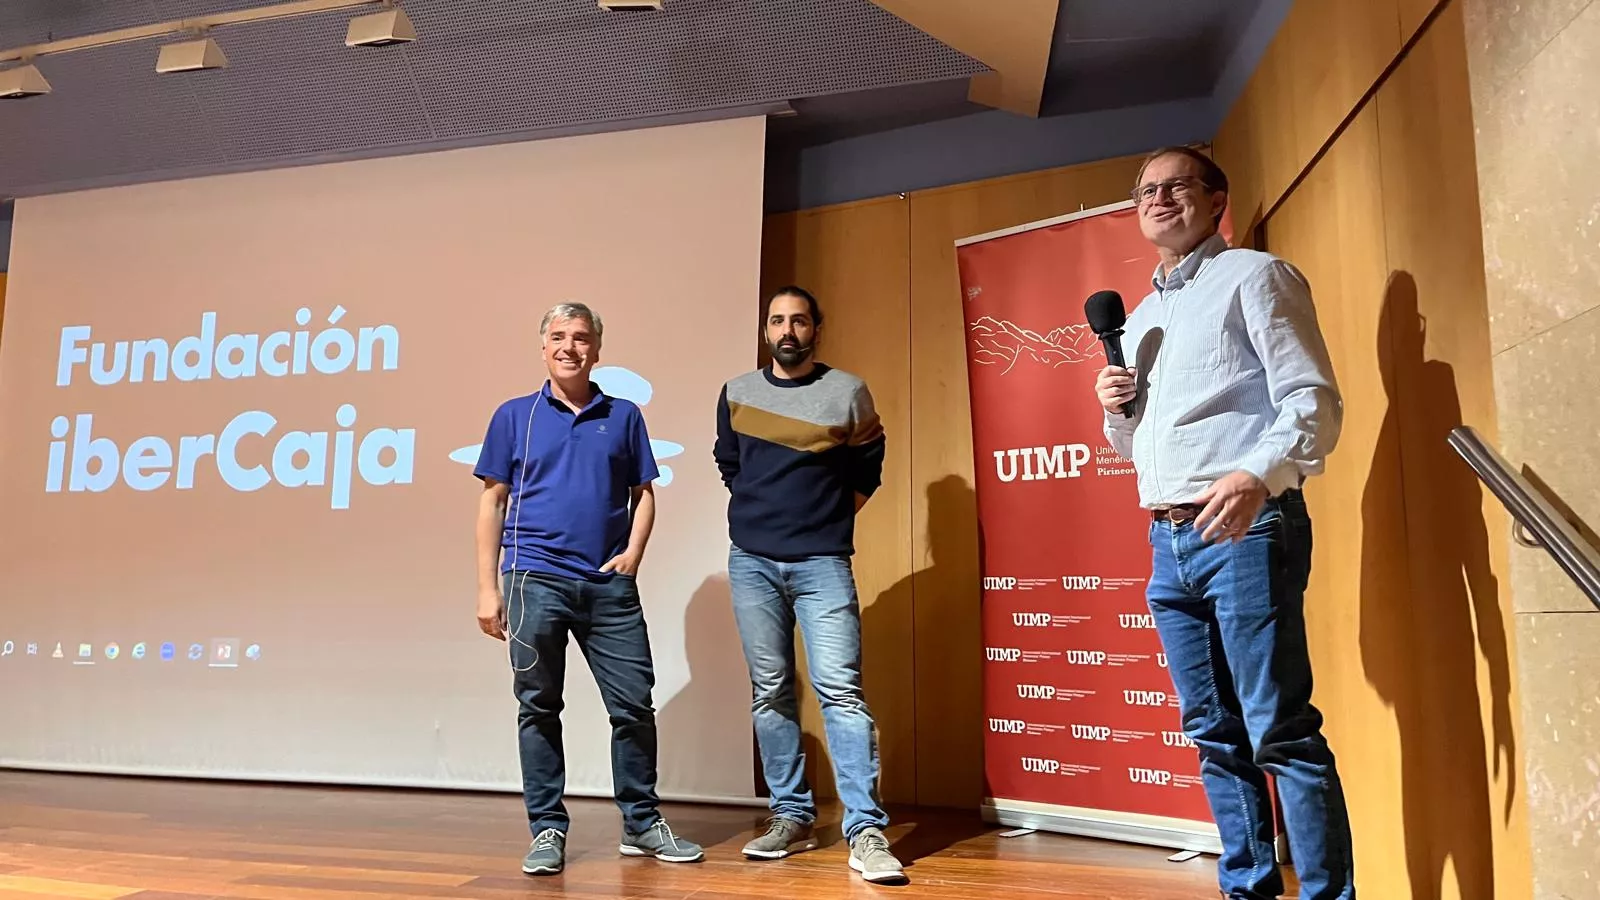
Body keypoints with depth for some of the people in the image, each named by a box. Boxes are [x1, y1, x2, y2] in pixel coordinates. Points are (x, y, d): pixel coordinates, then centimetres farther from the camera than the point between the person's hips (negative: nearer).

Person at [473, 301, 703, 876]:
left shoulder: (623, 416, 11)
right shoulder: (515, 415, 7)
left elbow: (643, 494, 13)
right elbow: (493, 503, 6)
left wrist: (633, 554, -4)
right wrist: (488, 588, 1)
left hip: (610, 585, 1)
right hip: (536, 579, -1)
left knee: (635, 705, 2)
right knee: (539, 709, 5)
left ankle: (642, 823, 18)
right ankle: (547, 830, 18)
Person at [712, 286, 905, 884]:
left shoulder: (849, 393, 1)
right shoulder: (736, 393, 8)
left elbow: (867, 468, 14)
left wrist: (830, 518, 8)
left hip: (822, 563, -3)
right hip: (752, 562, 3)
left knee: (840, 689, -11)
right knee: (770, 693, 6)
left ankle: (866, 833, -9)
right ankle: (792, 817, 17)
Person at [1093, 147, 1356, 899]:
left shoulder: (1255, 276, 2)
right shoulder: (1139, 318, 21)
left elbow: (1313, 399, -9)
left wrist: (1257, 476, -27)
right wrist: (1116, 410, 5)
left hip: (1244, 530, -7)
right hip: (1167, 540, 7)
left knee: (1279, 731, -8)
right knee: (1215, 734, 10)